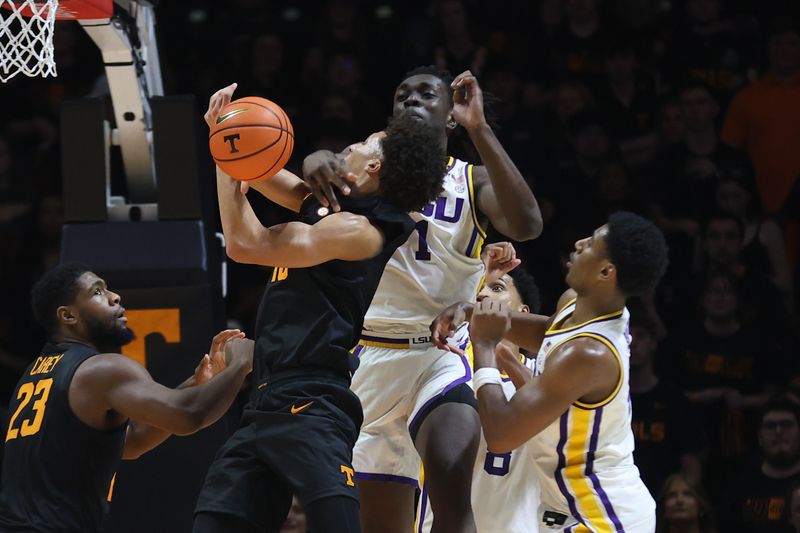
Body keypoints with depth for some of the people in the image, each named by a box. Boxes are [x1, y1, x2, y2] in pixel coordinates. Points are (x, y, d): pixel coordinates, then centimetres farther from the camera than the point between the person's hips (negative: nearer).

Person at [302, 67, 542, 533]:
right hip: (373, 353, 3)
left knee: (452, 494, -27)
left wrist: (479, 129, -20)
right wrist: (318, 163, -35)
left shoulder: (473, 181, 5)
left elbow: (527, 225, -16)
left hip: (444, 351, -3)